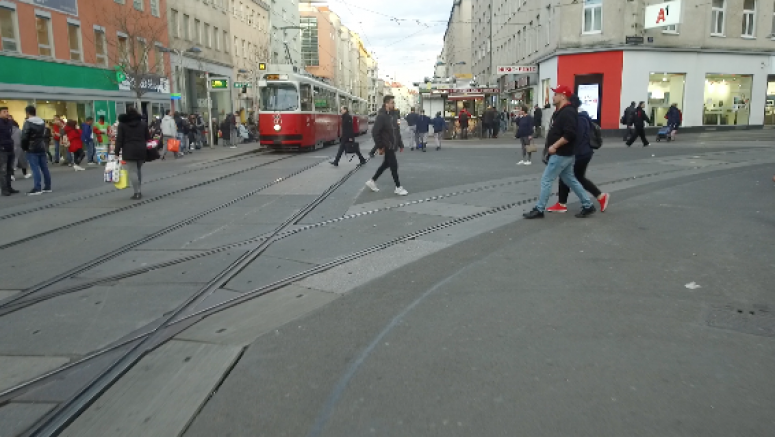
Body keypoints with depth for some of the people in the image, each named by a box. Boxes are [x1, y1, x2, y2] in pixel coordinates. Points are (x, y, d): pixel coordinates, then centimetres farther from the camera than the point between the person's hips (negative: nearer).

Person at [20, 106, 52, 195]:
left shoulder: (28, 123, -12)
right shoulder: (42, 122, 12)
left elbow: (24, 137, -14)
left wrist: (24, 147, -2)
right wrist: (43, 144, 12)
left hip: (32, 148, -7)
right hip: (42, 147, 7)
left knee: (35, 168, -7)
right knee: (44, 168, 8)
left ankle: (37, 188, -9)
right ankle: (47, 187, 11)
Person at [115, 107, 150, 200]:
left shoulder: (122, 124, 1)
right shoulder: (143, 123, 10)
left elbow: (119, 139, -2)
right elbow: (148, 137, 9)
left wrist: (117, 152, 1)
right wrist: (144, 147, 16)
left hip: (129, 151, -4)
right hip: (141, 150, 4)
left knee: (132, 171, -3)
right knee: (139, 169, 17)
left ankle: (137, 192, -9)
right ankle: (139, 191, 19)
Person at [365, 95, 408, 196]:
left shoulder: (393, 115, 11)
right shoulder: (381, 116, -17)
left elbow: (397, 132, 16)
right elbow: (374, 132, -20)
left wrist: (400, 144, 14)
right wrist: (380, 146, -19)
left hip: (392, 146, 9)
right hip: (387, 146, -9)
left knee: (386, 164, 16)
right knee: (394, 165, -2)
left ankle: (372, 181, 29)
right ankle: (398, 187, 9)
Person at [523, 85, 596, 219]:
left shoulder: (568, 112, -19)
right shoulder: (560, 111, 14)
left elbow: (569, 134, -28)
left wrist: (555, 146, -23)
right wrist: (551, 147, 16)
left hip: (561, 154, -11)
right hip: (562, 154, 11)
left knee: (546, 180, -5)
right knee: (570, 180, 15)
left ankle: (539, 210, 2)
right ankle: (588, 206, 20)